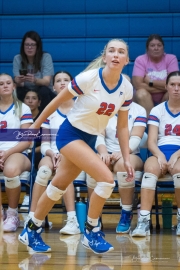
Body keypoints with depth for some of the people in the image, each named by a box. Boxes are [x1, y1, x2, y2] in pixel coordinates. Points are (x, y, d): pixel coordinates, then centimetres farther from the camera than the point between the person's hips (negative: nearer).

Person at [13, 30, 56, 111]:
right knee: (18, 90, -29)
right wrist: (18, 81, -41)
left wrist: (35, 80, -44)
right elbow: (18, 82, -15)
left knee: (44, 90, -33)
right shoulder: (17, 59, -5)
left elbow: (46, 81, -22)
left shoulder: (46, 57, -11)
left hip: (44, 94, -1)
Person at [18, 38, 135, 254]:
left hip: (90, 139, 6)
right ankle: (91, 233, -3)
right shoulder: (88, 78, -22)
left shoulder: (127, 89, -6)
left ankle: (31, 232, 31)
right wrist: (35, 127, -1)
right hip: (71, 133, -6)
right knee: (106, 178, -20)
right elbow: (57, 101, -10)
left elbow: (122, 126, 4)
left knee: (59, 186, 15)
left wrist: (126, 159, 1)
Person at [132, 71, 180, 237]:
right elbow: (151, 141, 4)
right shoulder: (157, 111, 13)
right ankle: (144, 221, -43)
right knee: (151, 168, -35)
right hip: (160, 153, 1)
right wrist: (160, 155, -18)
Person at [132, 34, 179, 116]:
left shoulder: (171, 59, -6)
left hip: (166, 100, 1)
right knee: (141, 93, -31)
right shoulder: (140, 60, -8)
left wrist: (150, 82, -15)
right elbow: (137, 85, -22)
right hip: (147, 100, -1)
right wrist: (164, 86, -20)